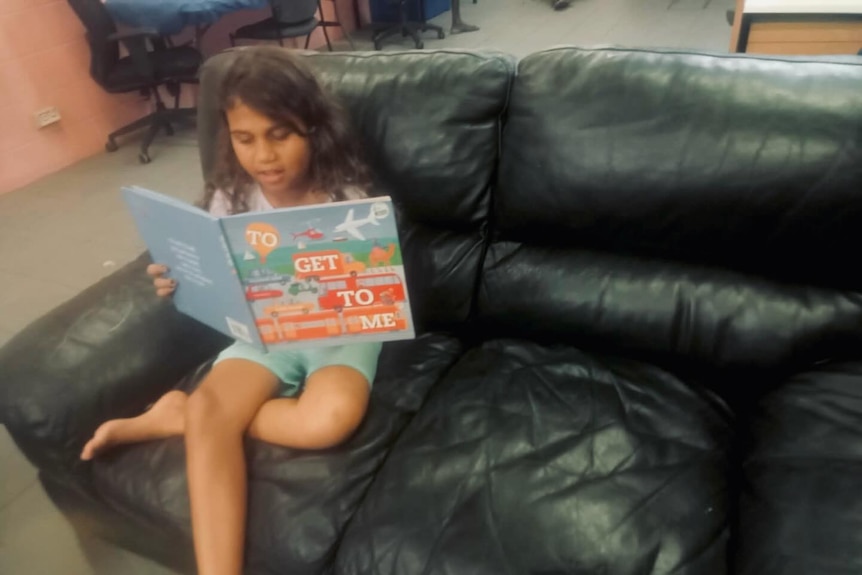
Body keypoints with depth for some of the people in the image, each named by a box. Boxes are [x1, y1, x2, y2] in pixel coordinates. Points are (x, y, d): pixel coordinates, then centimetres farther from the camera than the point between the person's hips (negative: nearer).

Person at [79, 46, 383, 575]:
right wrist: (182, 286, -14)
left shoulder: (346, 199, -15)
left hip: (340, 333, -2)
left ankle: (179, 415, -14)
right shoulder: (230, 198, -4)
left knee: (331, 419, -33)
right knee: (209, 408, -27)